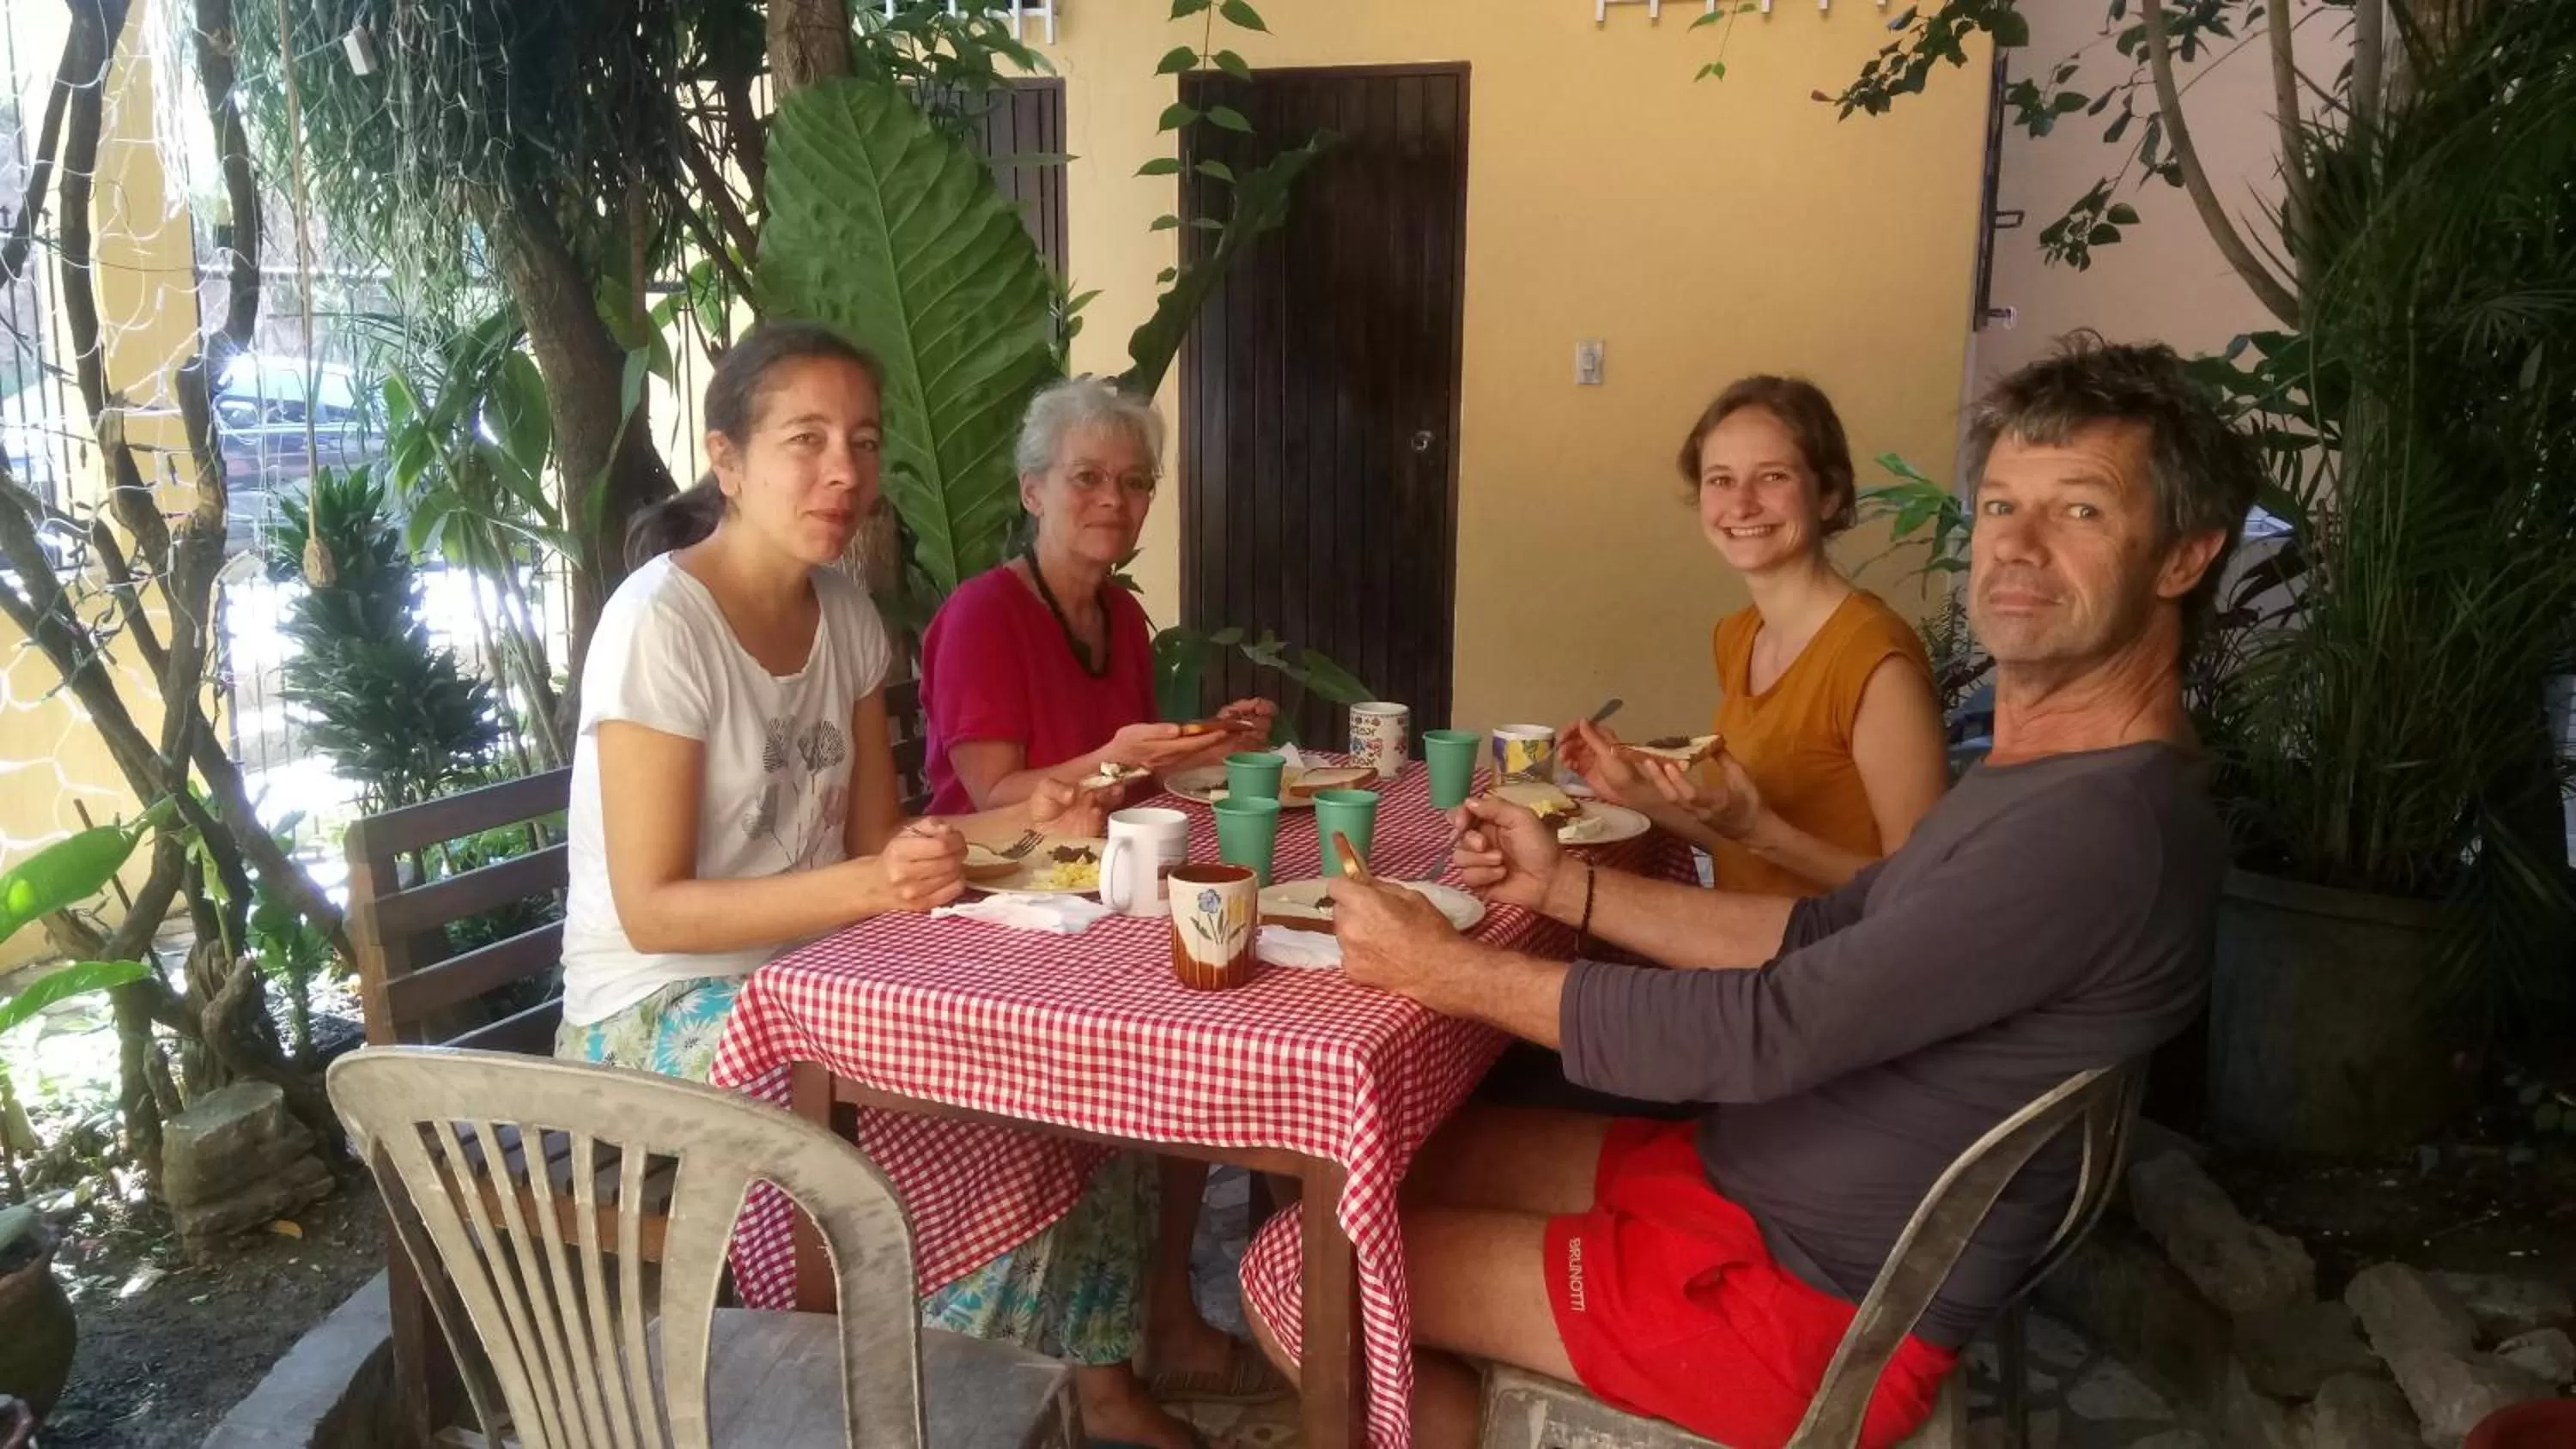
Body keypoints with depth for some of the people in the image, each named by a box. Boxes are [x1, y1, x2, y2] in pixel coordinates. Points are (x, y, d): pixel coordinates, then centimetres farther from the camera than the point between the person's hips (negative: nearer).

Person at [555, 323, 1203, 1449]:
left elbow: (875, 845, 4)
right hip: (665, 1008, -7)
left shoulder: (845, 612, 2)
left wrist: (1015, 824, -15)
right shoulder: (660, 624, -20)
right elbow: (651, 911, -21)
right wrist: (864, 887, -32)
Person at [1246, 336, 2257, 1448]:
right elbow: (1823, 940, 11)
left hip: (1812, 1303, -9)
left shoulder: (2104, 825, -26)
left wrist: (1440, 969, -18)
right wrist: (1566, 886, 1)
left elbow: (1757, 1034, -27)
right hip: (1745, 1178, 10)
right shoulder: (2043, 775, 8)